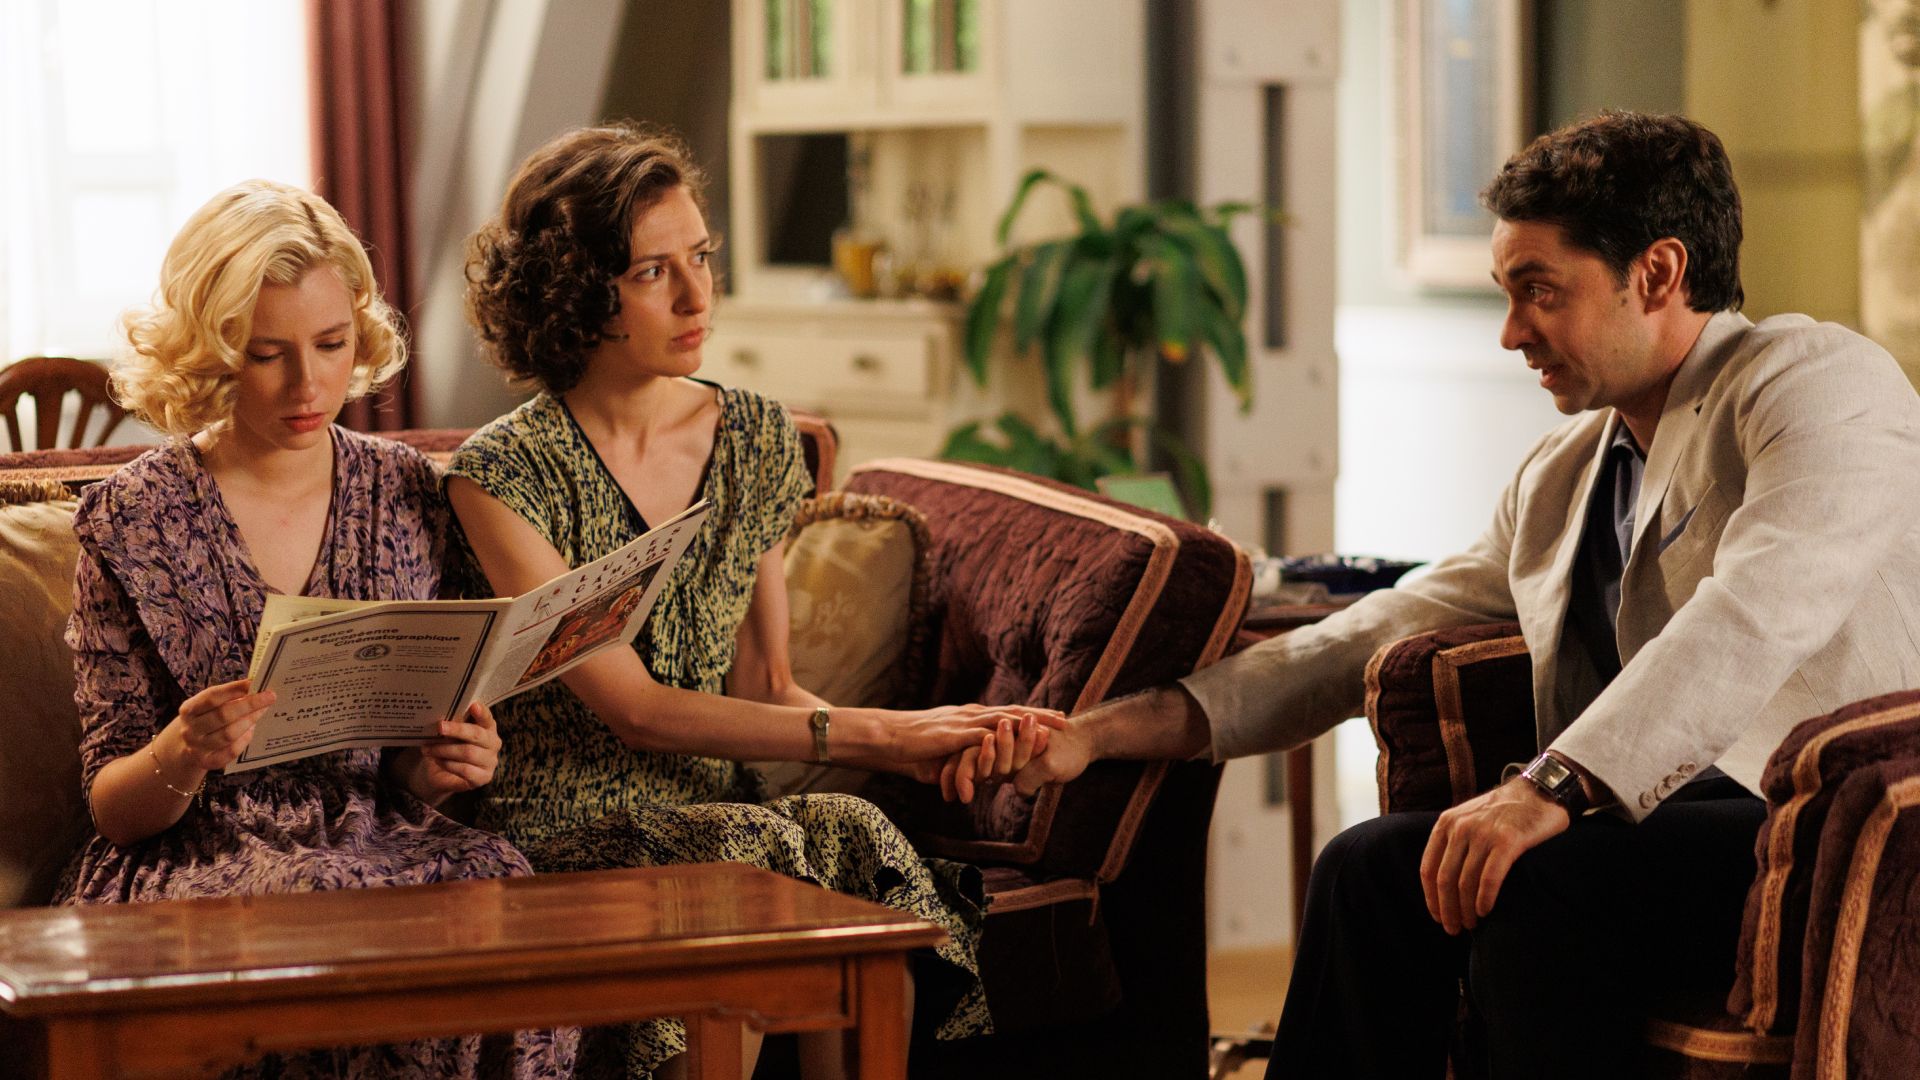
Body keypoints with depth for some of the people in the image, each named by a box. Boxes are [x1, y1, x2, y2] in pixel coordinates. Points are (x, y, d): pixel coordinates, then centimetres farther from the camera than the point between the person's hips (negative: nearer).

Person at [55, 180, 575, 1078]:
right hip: (186, 866, -3)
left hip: (378, 841, 3)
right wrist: (181, 758, -21)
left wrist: (434, 768, -8)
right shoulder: (133, 520, -1)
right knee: (344, 907, -35)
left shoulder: (405, 493, 9)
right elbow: (111, 805, 1)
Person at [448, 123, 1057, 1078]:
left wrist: (922, 740, -10)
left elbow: (763, 685, 10)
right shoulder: (504, 475, -8)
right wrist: (872, 733, -19)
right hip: (566, 842, -5)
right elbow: (630, 707, -15)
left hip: (717, 819, 5)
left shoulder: (757, 440, 10)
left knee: (851, 838, -28)